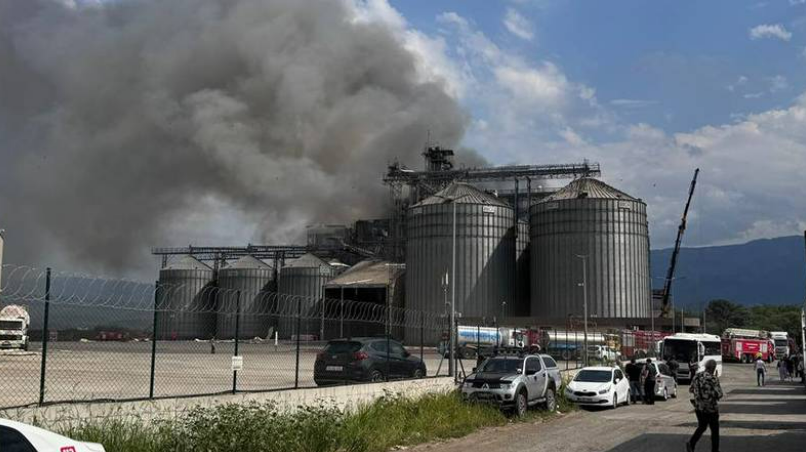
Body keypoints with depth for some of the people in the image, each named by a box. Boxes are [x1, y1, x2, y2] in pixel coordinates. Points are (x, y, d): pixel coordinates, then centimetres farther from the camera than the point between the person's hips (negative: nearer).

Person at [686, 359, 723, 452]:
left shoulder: (697, 376, -1)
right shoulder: (713, 378, -19)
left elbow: (690, 389, 10)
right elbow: (719, 394, -21)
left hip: (699, 407, 5)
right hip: (711, 408, -5)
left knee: (701, 427, 20)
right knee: (714, 430, 12)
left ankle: (691, 444, 1)